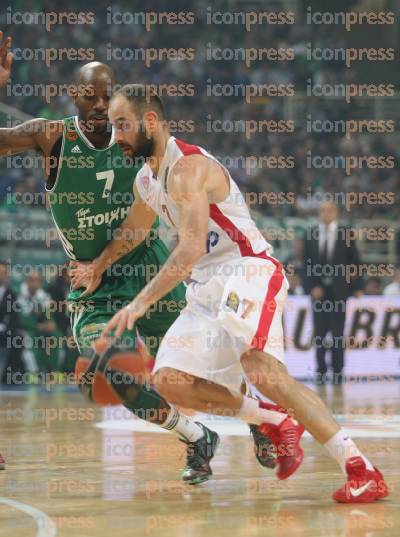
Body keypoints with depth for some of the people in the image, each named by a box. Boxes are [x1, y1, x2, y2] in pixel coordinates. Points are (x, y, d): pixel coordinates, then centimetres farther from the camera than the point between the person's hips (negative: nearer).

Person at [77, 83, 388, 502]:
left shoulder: (188, 167, -17)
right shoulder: (145, 180, 14)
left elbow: (190, 249, -28)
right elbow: (132, 232, 35)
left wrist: (141, 303, -30)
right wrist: (96, 268, 43)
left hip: (248, 269, -10)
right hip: (208, 286, 10)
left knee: (257, 364, -31)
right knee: (169, 380, -1)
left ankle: (362, 471, -33)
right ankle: (274, 424, 8)